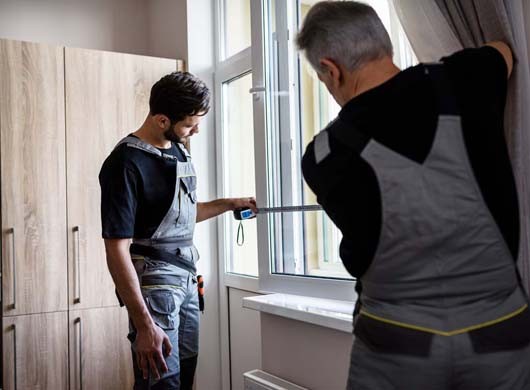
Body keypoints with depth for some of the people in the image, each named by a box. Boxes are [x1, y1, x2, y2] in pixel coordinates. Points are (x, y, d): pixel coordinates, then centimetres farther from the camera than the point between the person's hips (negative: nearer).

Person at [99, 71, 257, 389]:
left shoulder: (179, 150, 9)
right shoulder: (127, 163, -17)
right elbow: (117, 250, -20)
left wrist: (229, 203, 15)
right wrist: (144, 324, -22)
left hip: (187, 280, 8)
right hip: (154, 283, -8)